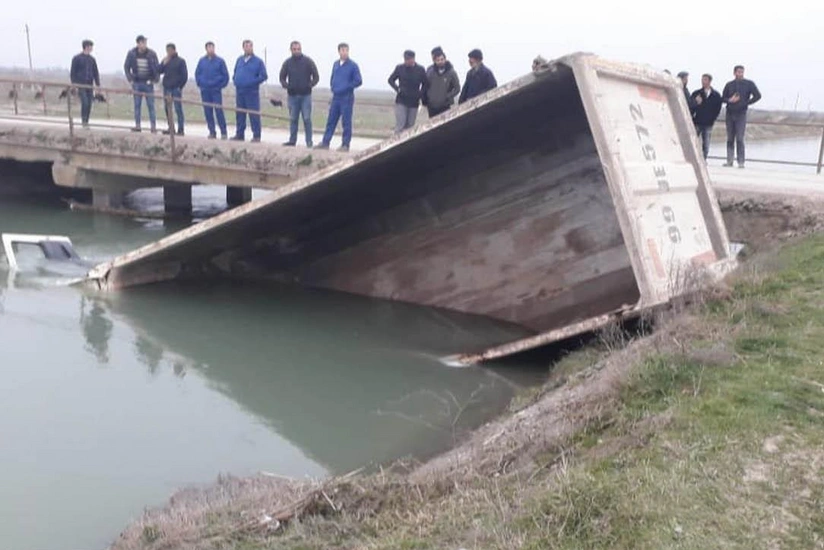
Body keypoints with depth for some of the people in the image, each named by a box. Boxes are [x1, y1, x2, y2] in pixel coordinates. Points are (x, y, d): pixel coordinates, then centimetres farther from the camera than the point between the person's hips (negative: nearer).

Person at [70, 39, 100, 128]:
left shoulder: (92, 59, 12)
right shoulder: (76, 58, -2)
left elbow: (96, 73, 16)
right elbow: (73, 73, -1)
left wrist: (98, 85, 8)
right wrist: (74, 85, -8)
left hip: (89, 86, 5)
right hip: (80, 85, -5)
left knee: (89, 104, 2)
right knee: (84, 102, -15)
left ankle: (86, 122, 11)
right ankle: (84, 122, -6)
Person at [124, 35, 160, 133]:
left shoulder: (152, 54, -4)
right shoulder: (131, 53, -1)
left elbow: (157, 68, 3)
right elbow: (126, 67, 7)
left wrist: (155, 80, -5)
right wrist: (130, 79, 1)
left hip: (148, 83, -1)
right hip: (137, 83, 1)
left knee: (151, 105, -2)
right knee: (137, 105, 4)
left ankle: (154, 126, -1)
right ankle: (137, 125, 8)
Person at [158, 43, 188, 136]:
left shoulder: (180, 61, 0)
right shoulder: (165, 60, 14)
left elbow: (184, 75, -3)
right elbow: (160, 71, 7)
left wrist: (180, 87, -9)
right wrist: (163, 64, -8)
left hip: (176, 88, -5)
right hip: (166, 87, 6)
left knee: (178, 109, -7)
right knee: (168, 109, 6)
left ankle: (180, 129, -6)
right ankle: (171, 128, 13)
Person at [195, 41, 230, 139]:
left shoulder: (220, 61, 1)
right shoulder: (202, 61, 8)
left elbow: (225, 75, 3)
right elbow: (197, 73, 16)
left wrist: (221, 85, -2)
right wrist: (199, 83, 7)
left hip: (216, 90, -3)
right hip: (204, 91, 3)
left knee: (219, 111, -10)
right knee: (208, 112, 4)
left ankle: (224, 132, -6)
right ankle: (212, 132, 11)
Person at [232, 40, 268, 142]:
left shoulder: (258, 61, -2)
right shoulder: (239, 60, 14)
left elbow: (264, 76, -6)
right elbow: (235, 72, 25)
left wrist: (252, 82, -12)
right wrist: (235, 79, 7)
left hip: (251, 91, -5)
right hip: (239, 91, 6)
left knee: (254, 114, -7)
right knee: (240, 114, 10)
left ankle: (256, 136, -3)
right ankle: (239, 134, 18)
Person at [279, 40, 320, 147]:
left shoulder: (308, 61, 0)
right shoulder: (287, 63, 6)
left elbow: (316, 77, 2)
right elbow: (282, 77, 13)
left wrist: (310, 85, -12)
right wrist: (286, 85, -5)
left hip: (305, 95, -2)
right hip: (292, 95, 3)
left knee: (307, 119, -5)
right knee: (293, 119, 7)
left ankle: (309, 142, 0)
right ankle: (292, 140, 13)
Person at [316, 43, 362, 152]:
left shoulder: (353, 65, -6)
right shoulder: (336, 64, 12)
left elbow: (358, 81, -8)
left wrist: (346, 87, -10)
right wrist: (333, 86, 7)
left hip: (347, 97, -6)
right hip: (335, 97, 6)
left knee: (346, 122, -1)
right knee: (331, 120, 7)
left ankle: (345, 145, 4)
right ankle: (325, 142, 12)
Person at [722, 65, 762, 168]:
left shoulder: (749, 84, 2)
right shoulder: (729, 85, 9)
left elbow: (758, 96, -2)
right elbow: (723, 98, 9)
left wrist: (746, 103, -6)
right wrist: (730, 100, -10)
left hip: (741, 114, -3)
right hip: (730, 114, 3)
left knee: (739, 139, -9)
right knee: (730, 139, 5)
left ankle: (741, 162, -7)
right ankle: (729, 161, 9)